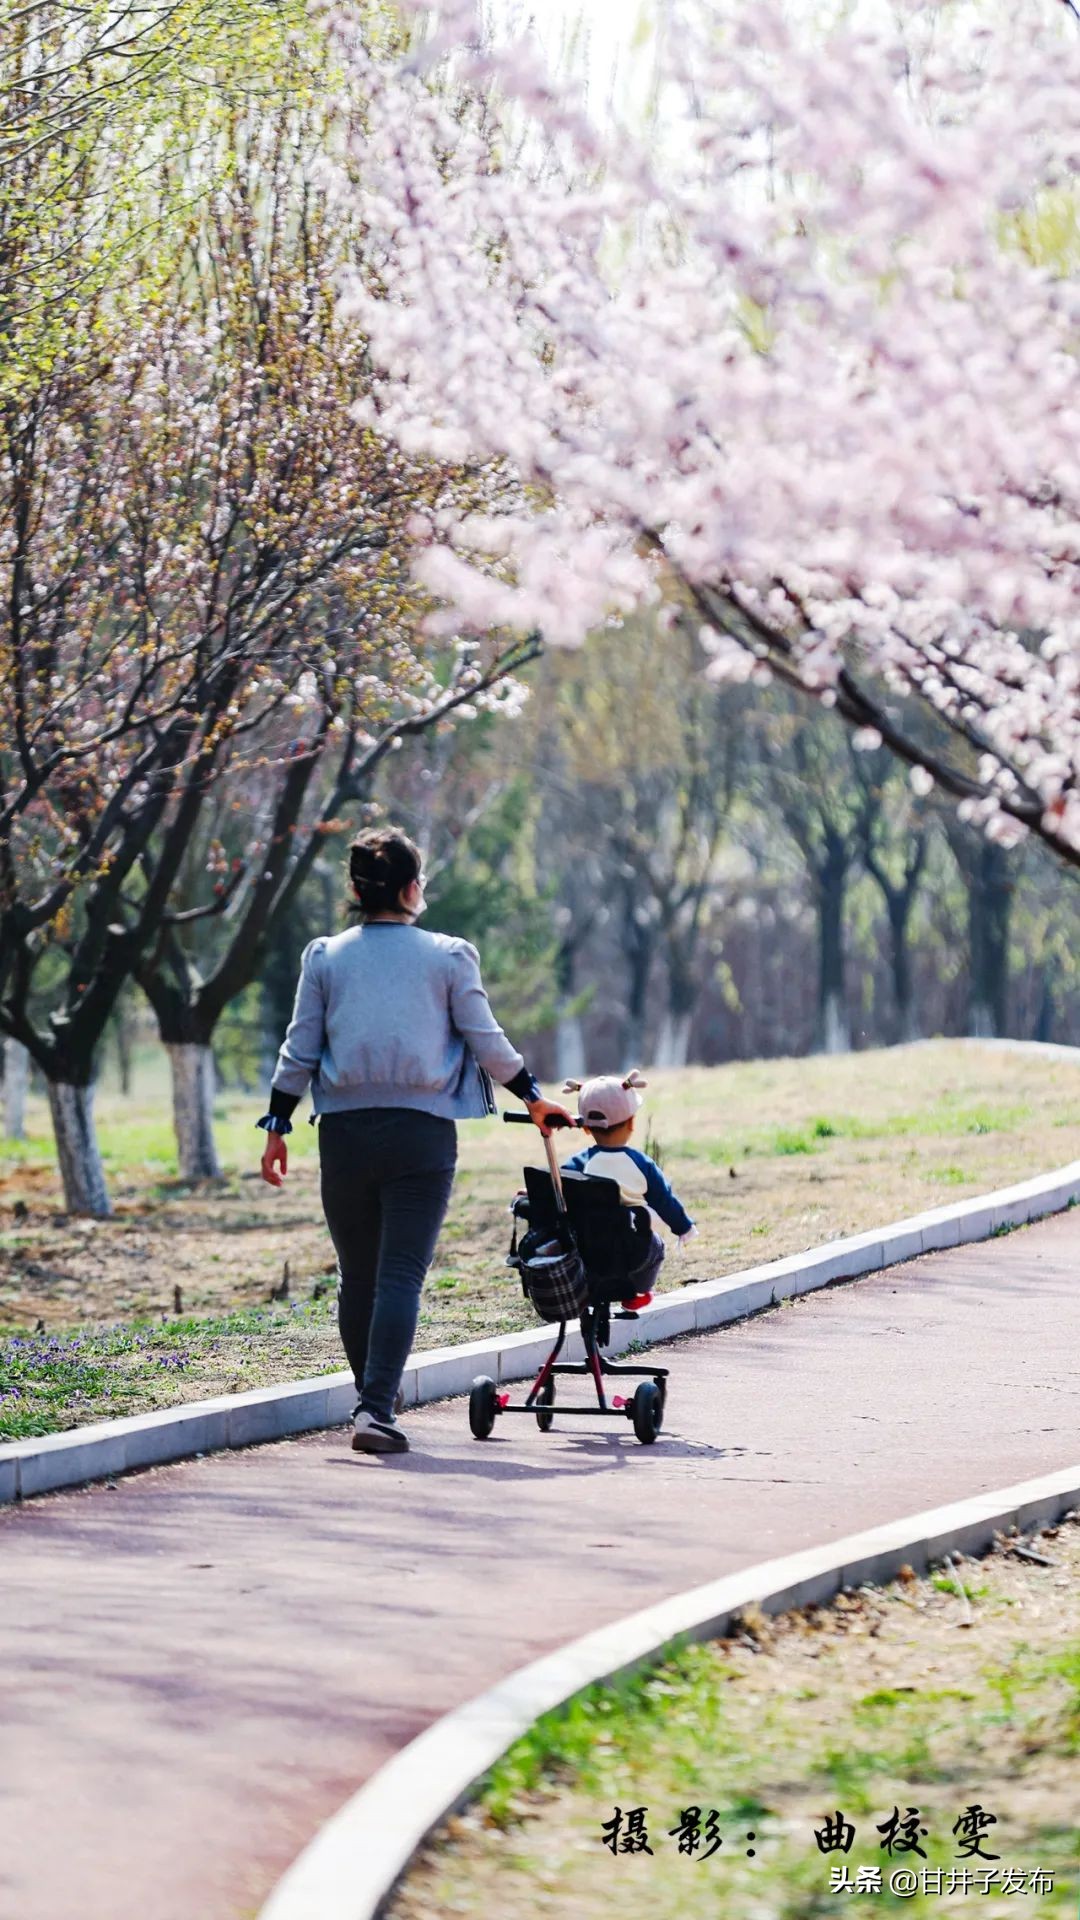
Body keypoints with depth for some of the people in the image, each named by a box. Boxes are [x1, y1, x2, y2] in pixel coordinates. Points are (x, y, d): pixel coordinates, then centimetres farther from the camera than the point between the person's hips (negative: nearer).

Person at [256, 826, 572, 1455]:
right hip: (422, 1133, -2)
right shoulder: (450, 956, 1)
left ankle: (375, 1397, 26)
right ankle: (377, 1410, -18)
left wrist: (277, 1126, 11)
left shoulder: (325, 956, 5)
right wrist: (533, 1096, 18)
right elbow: (486, 1039, 3)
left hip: (345, 1131, 2)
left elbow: (299, 1050, 5)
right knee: (401, 1275, -6)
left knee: (358, 1276, 14)